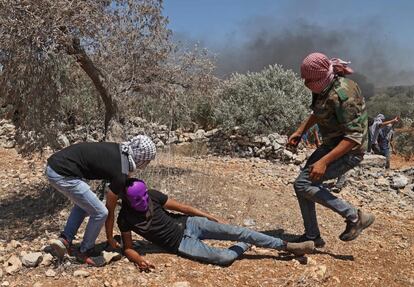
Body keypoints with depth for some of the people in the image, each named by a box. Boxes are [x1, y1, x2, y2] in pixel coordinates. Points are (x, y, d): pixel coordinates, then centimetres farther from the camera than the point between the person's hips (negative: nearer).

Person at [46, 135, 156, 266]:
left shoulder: (118, 149, 9)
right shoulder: (121, 174, -10)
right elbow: (110, 210, 2)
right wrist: (110, 238, 16)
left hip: (53, 164, 9)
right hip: (62, 175, -9)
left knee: (83, 203, 28)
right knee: (100, 213, 1)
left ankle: (64, 239, 20)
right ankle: (84, 251, 20)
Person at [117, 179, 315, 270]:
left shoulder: (152, 196, -9)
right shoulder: (125, 219, -12)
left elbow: (182, 207, -2)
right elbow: (127, 248, -3)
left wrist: (213, 218, 2)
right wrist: (138, 260, -28)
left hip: (187, 224, 2)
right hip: (179, 244, -2)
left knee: (236, 232, -13)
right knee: (224, 258, -22)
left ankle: (288, 246, 0)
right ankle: (244, 245, 15)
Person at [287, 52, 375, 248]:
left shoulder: (341, 95, -27)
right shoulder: (323, 87, 1)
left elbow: (354, 136, -29)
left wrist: (324, 161, -34)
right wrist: (299, 131, 12)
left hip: (348, 151, -9)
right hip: (332, 145, 9)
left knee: (303, 184, -15)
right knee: (304, 185, 8)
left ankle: (355, 217, -4)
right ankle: (312, 236, 22)